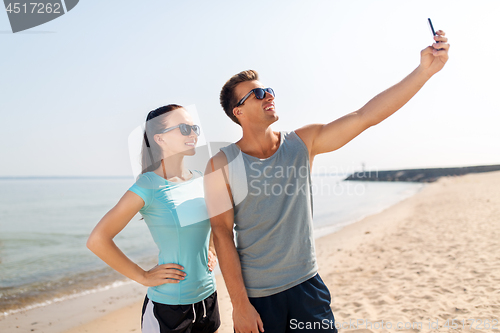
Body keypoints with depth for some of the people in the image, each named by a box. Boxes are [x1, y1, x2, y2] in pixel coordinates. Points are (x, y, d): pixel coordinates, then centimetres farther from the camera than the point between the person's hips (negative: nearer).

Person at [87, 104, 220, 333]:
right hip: (168, 307, -6)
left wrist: (211, 251, 9)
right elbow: (97, 240, -18)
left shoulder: (200, 181, 1)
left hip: (208, 297, 6)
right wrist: (143, 277, -14)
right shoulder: (149, 188, -17)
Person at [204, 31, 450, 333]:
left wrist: (425, 70, -13)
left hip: (307, 284, 3)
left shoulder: (302, 143, -2)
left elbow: (364, 116, -7)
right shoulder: (221, 166, -10)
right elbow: (222, 234, -11)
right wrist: (240, 305, -12)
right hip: (256, 294, -2)